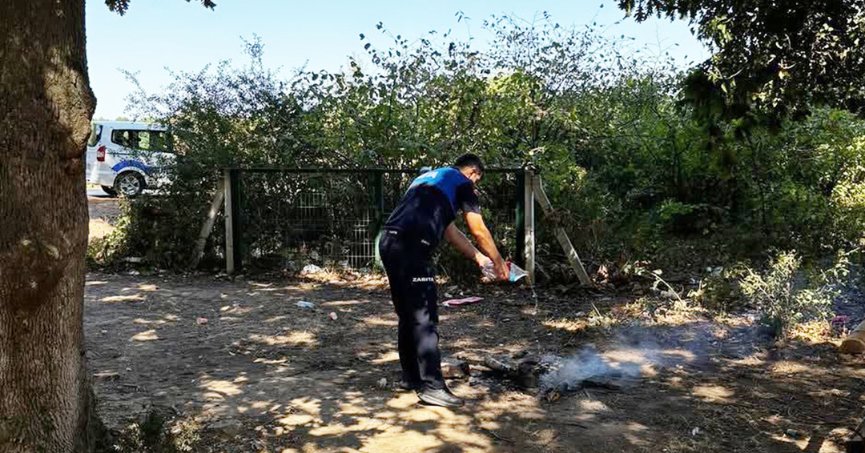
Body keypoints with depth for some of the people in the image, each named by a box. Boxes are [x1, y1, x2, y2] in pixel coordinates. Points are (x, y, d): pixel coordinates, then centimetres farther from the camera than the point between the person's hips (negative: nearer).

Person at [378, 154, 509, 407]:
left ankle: (411, 377, 26)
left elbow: (450, 231, 33)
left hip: (389, 243, 9)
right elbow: (479, 231, 7)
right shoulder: (462, 184, 7)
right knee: (425, 319, -6)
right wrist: (498, 262, 21)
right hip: (411, 247, -9)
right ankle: (432, 387, -4)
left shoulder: (430, 178, 31)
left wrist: (479, 258, 35)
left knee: (409, 316, 17)